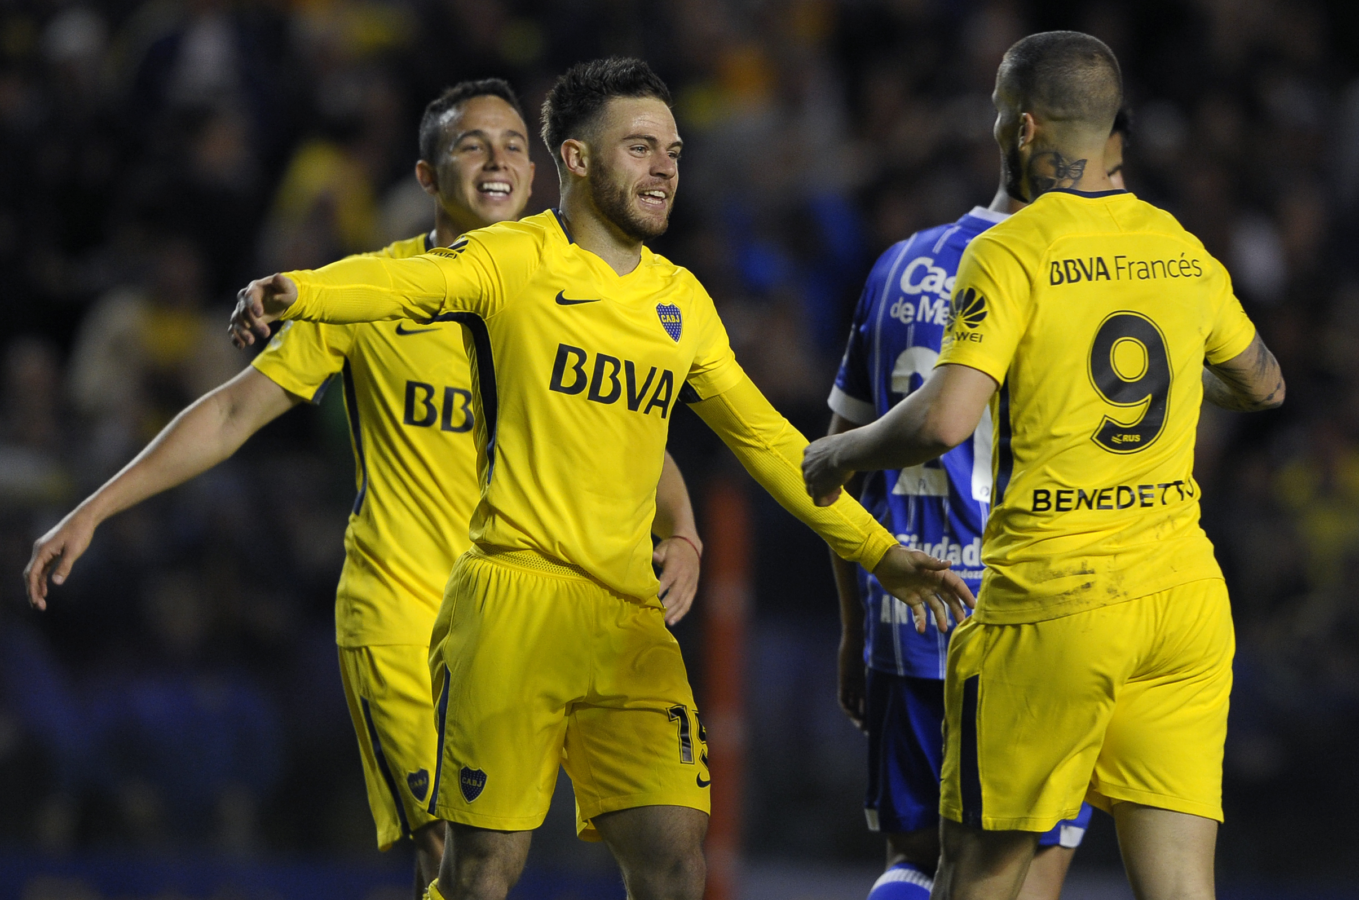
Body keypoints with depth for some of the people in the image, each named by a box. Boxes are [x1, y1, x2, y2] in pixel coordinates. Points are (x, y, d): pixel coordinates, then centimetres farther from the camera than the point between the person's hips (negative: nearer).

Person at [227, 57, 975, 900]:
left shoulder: (682, 301, 16)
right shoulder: (512, 261, -1)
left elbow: (764, 438, 25)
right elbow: (401, 283, -20)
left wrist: (880, 553, 25)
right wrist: (296, 290, -42)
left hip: (630, 614, 5)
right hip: (515, 601, -5)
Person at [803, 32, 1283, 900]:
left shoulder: (1010, 254, -9)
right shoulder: (1182, 251, 10)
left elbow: (942, 422, -19)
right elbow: (1264, 386, 27)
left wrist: (838, 454, 0)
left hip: (1053, 600, -5)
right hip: (1184, 594, 5)